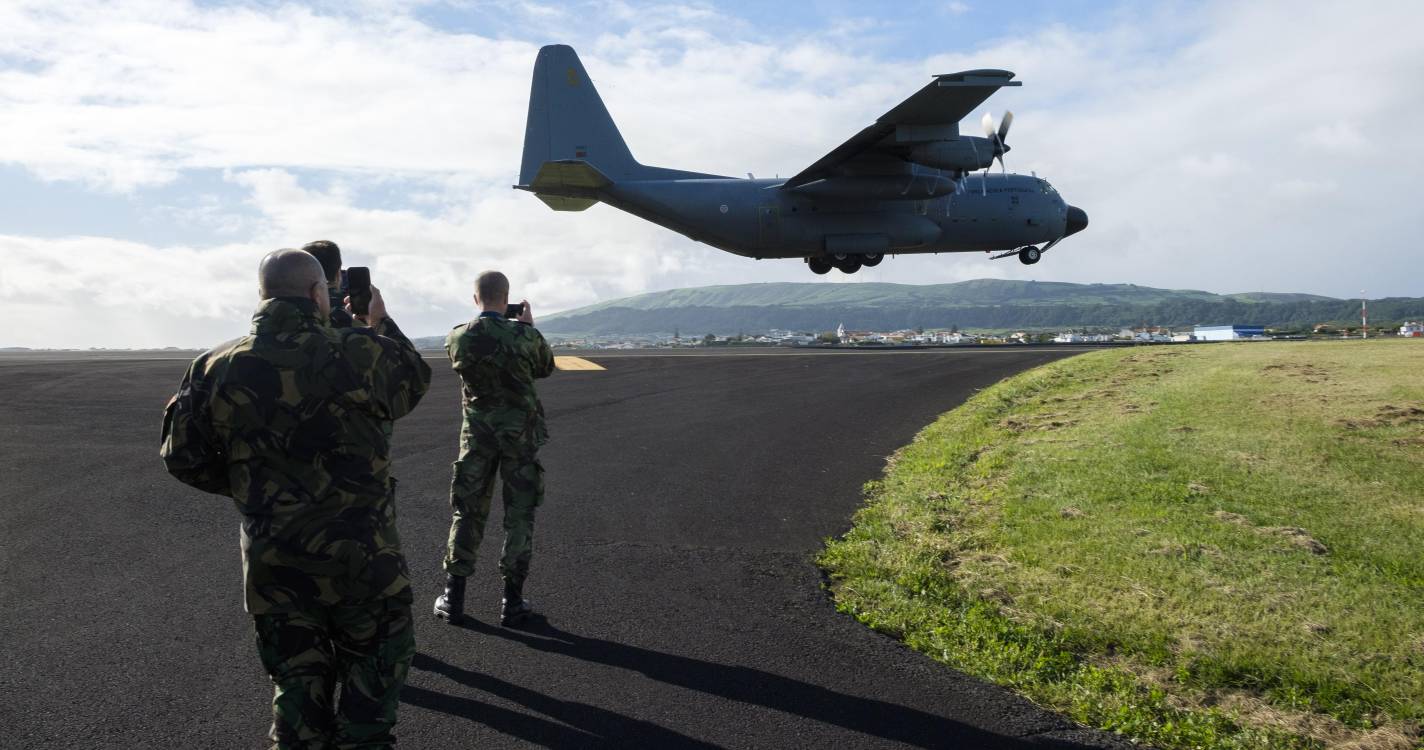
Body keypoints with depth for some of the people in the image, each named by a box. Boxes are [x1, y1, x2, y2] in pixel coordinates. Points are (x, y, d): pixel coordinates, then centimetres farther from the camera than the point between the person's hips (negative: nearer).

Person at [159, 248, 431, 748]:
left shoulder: (218, 368, -3)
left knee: (298, 688, 17)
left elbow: (182, 458, 5)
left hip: (272, 565, 3)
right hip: (362, 558, -3)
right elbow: (415, 380, 7)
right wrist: (381, 324, 21)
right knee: (371, 686, 15)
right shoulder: (359, 354, -13)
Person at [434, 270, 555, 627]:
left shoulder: (457, 338, -7)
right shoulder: (524, 336, -14)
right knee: (519, 514, 7)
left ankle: (453, 598, 16)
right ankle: (512, 602, 10)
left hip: (476, 434, 2)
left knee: (467, 513, 12)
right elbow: (545, 368, 5)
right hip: (520, 433, -2)